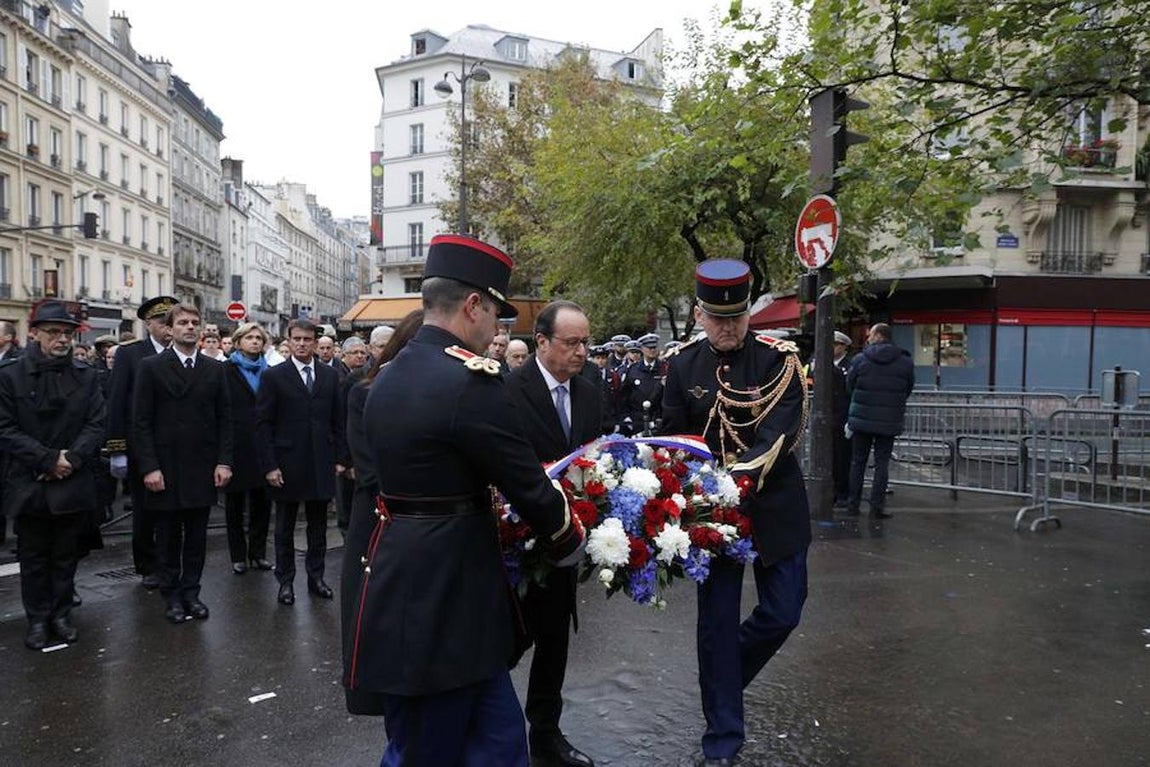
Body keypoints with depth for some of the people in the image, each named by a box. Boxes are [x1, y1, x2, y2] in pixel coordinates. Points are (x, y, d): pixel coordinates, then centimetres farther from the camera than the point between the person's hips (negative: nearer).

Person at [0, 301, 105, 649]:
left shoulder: (85, 376, 3)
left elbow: (96, 424, 0)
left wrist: (71, 458, -13)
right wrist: (48, 459, -14)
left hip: (74, 483, 2)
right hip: (29, 485, -2)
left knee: (66, 555, 12)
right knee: (33, 557, 10)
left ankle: (61, 614, 25)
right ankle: (37, 619, 22)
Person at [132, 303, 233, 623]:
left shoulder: (215, 369, 6)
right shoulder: (151, 367, -2)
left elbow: (224, 418, 6)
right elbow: (141, 422, -4)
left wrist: (224, 461, -2)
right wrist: (149, 467, -11)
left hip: (203, 468, 2)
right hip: (165, 468, -2)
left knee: (197, 536, 10)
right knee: (168, 537, 9)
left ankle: (191, 592, 22)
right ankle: (171, 596, 22)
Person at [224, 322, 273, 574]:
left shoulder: (268, 372, 11)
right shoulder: (226, 371, -1)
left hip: (263, 446, 3)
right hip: (236, 446, -3)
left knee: (262, 502, 7)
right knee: (235, 502, 8)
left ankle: (258, 553, 19)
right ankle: (238, 556, 18)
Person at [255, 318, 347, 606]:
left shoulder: (330, 376, 6)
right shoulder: (273, 376, -3)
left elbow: (338, 420, 8)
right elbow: (263, 424, -5)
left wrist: (340, 458, 3)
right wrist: (269, 465, -11)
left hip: (321, 463, 3)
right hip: (287, 464, -2)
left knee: (318, 525, 11)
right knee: (285, 526, 10)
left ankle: (316, 576, 24)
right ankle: (285, 580, 22)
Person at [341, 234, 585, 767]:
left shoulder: (388, 376, 9)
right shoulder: (471, 380, -19)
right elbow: (527, 484, -13)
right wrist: (570, 545, 5)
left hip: (395, 579, 9)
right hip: (441, 601, -9)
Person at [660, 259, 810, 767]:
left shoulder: (779, 359, -8)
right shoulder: (682, 365, -1)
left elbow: (781, 432, -19)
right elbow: (674, 439, 3)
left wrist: (742, 474, -34)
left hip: (774, 504, 0)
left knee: (782, 611, 6)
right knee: (716, 621, 5)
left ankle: (726, 674, 37)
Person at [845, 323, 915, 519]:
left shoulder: (860, 359, -6)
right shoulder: (905, 362, -2)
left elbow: (849, 385, 3)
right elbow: (908, 390, 7)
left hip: (862, 418, 0)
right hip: (889, 421, 0)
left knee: (858, 462, 10)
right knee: (882, 463, 6)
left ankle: (853, 504, 13)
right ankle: (876, 506, 4)